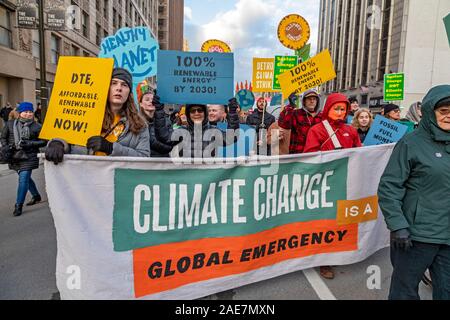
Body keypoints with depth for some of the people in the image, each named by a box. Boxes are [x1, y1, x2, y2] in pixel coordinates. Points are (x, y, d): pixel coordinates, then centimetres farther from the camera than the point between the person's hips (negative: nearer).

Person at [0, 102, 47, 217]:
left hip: (29, 157, -4)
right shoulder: (10, 124, 6)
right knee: (25, 178, 18)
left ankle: (18, 206, -2)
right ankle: (36, 196, 38)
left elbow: (44, 141, -3)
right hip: (15, 157, 5)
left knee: (23, 180, -9)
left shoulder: (36, 127, -3)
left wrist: (30, 144, -16)